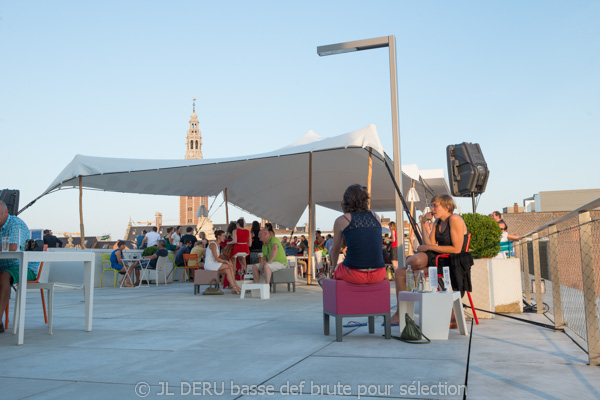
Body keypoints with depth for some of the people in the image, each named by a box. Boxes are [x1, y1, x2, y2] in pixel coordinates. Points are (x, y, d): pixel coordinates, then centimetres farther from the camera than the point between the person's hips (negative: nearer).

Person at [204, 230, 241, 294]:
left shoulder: (218, 245, 16)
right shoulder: (213, 244, -13)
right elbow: (216, 258, -20)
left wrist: (226, 262, 2)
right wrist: (226, 262, -21)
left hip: (214, 265, 8)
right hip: (209, 265, -8)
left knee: (228, 270, -16)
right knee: (230, 266, -20)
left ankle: (234, 288, -21)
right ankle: (235, 286, -18)